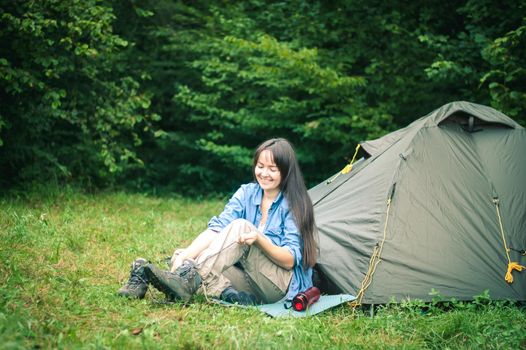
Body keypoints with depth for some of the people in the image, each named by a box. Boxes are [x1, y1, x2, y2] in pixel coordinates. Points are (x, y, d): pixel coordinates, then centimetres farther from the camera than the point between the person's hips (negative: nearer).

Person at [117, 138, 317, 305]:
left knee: (240, 226, -30)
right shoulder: (247, 193, 5)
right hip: (248, 281, 5)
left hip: (280, 286, -5)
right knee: (181, 257, -18)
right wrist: (186, 255, -26)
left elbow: (290, 260, -14)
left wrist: (259, 239, -32)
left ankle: (187, 278, -44)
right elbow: (217, 228, -9)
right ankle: (226, 293, -41)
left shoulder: (295, 204, -8)